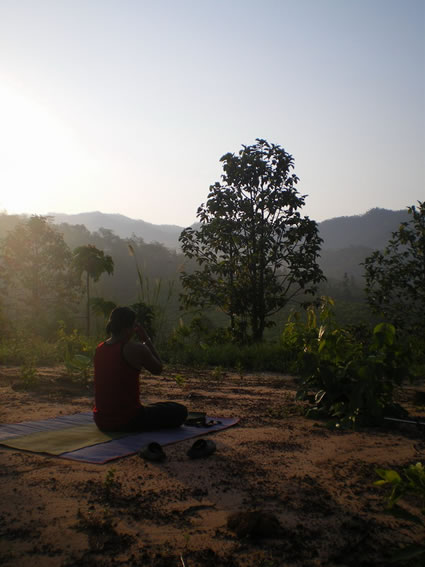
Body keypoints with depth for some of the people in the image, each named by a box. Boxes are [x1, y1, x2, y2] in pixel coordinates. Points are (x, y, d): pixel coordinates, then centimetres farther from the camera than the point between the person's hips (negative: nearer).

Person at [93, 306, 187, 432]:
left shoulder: (99, 349, 4)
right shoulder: (136, 348, -18)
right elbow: (158, 369, 0)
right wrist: (146, 339, 0)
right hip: (127, 421, -8)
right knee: (180, 411, 9)